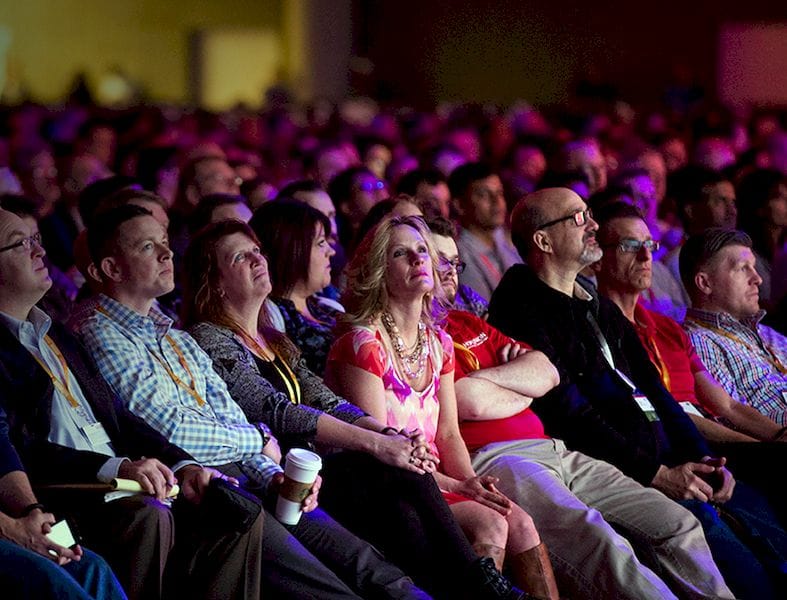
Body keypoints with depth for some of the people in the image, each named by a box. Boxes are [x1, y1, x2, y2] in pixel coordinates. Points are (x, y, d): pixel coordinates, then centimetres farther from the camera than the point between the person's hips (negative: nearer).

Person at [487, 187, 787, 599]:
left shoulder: (602, 310, 24)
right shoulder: (522, 312, -5)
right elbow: (566, 413, -13)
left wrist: (703, 460, 4)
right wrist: (656, 473, -16)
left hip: (667, 460, 8)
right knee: (700, 520, -29)